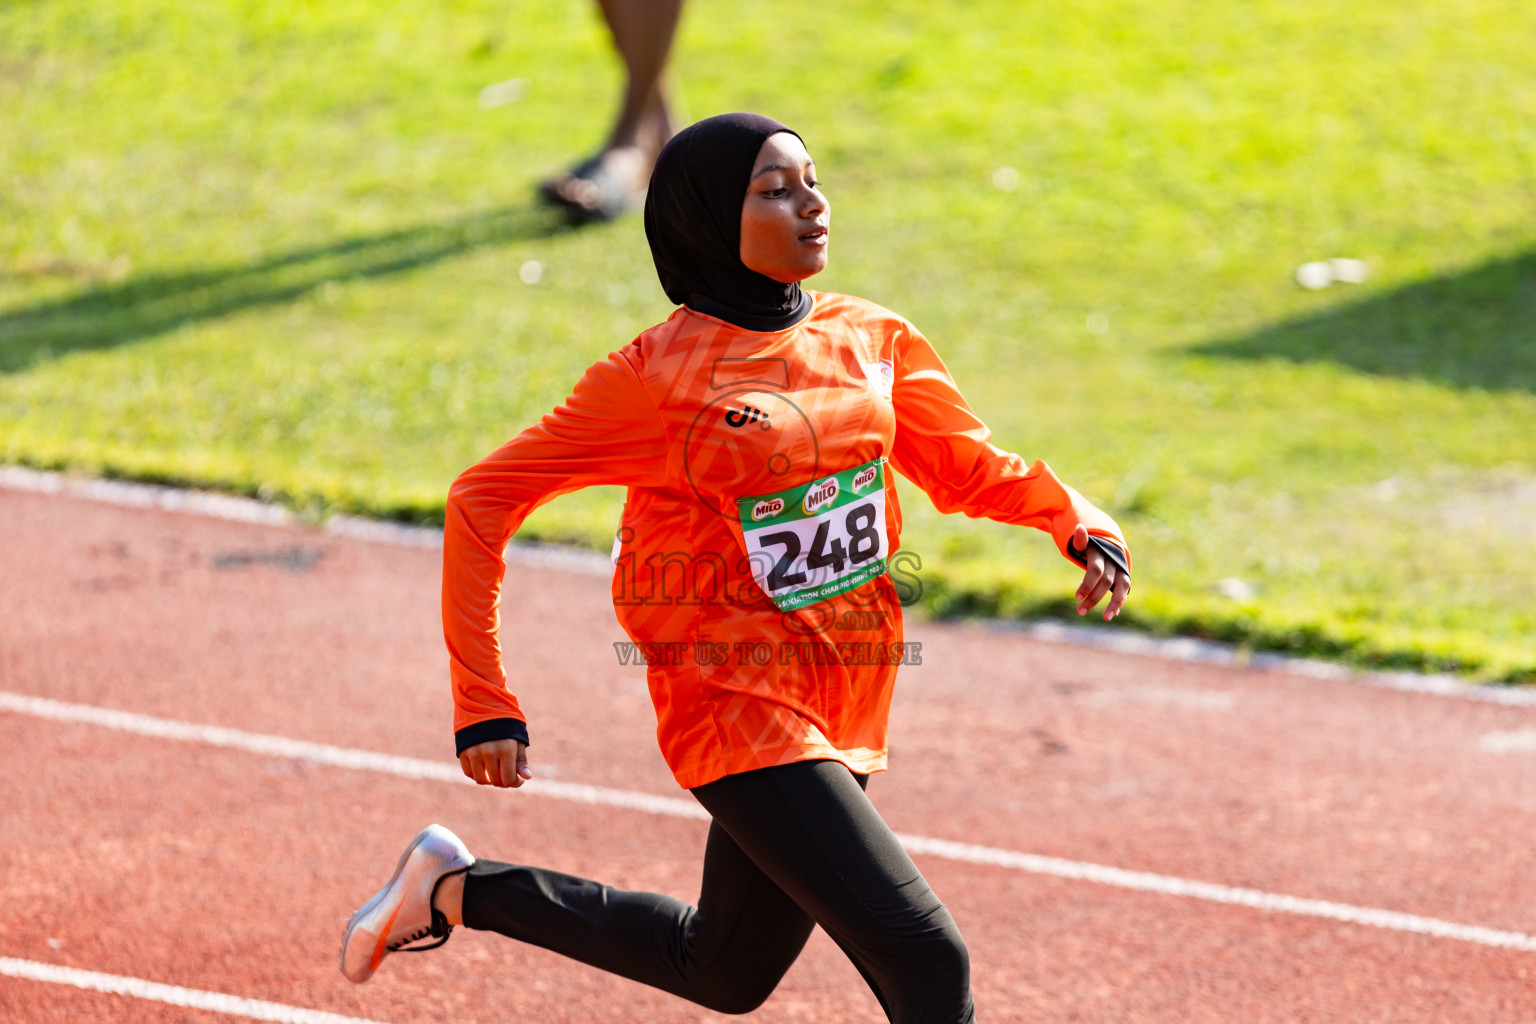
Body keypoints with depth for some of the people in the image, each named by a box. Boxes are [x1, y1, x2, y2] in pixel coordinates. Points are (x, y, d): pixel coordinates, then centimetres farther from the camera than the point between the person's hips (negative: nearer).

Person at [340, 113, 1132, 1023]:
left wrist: (1085, 527, -8)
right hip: (738, 705, -7)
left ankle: (462, 888, 38)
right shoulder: (655, 376, -12)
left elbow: (969, 468, 13)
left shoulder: (872, 340, 4)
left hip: (846, 712, 7)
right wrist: (486, 708, -10)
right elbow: (484, 501, -6)